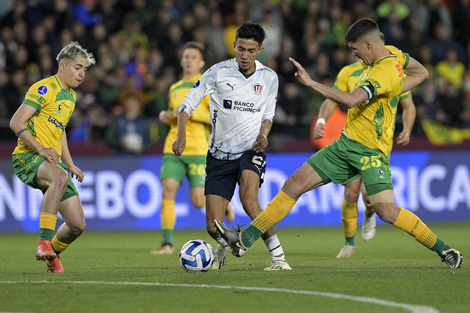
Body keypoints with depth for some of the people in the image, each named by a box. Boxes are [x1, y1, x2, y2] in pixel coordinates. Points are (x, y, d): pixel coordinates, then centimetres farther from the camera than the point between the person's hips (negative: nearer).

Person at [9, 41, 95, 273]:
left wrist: (70, 164, 22)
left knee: (77, 225, -1)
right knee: (60, 178, -42)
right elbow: (16, 123, -15)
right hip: (27, 157, -8)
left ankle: (52, 253, 29)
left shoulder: (70, 96, 19)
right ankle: (44, 242, -42)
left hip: (53, 161, 8)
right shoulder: (45, 89, -9)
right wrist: (41, 149, -25)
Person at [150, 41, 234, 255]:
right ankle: (167, 243, -10)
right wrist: (165, 116, 9)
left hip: (198, 149, -5)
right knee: (167, 190, -13)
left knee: (198, 202, -7)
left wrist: (191, 113, -16)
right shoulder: (174, 89, 19)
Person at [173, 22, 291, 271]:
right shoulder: (218, 72, -5)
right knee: (213, 227, -6)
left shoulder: (269, 78, 2)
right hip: (219, 155, 1)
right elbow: (188, 103, 0)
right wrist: (181, 135, -16)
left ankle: (278, 257, -21)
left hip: (251, 151, -1)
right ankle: (223, 247, 31)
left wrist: (263, 133, -6)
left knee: (249, 202, -31)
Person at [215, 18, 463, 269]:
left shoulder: (384, 73, -22)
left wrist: (311, 83, -29)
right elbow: (421, 73, 25)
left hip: (371, 151, -9)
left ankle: (445, 251, -2)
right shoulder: (392, 55, 7)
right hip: (346, 143, 9)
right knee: (294, 185, 3)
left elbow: (350, 100, -35)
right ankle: (244, 241, 5)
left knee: (387, 211, -20)